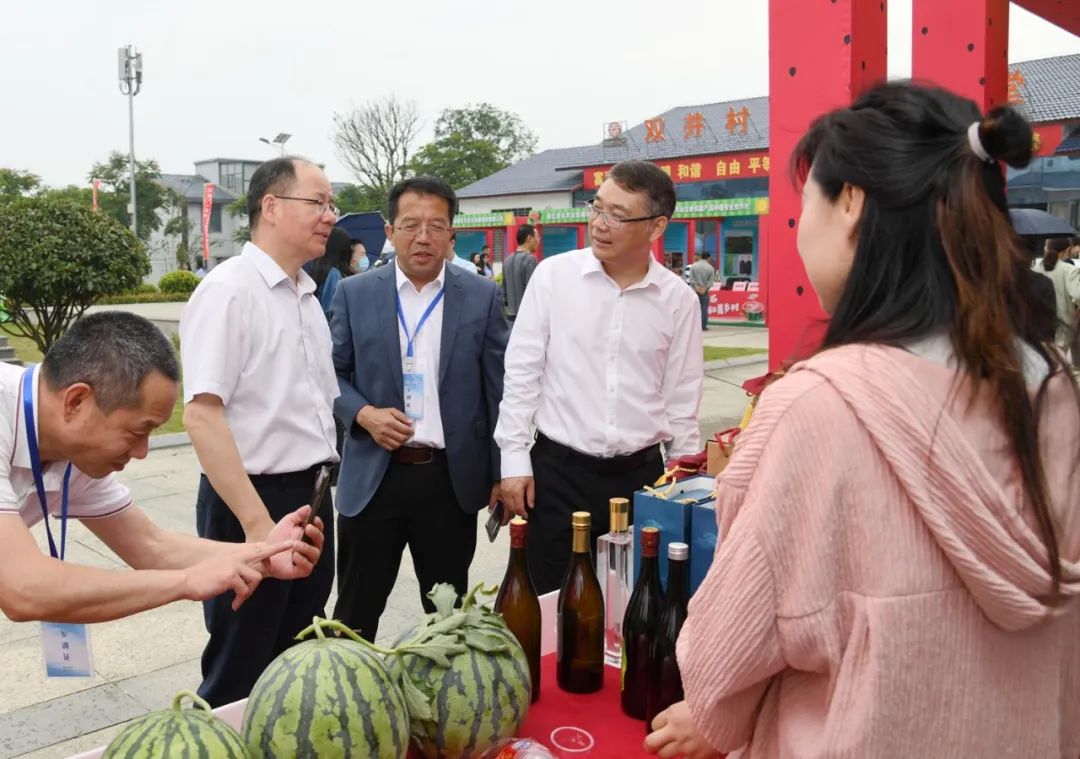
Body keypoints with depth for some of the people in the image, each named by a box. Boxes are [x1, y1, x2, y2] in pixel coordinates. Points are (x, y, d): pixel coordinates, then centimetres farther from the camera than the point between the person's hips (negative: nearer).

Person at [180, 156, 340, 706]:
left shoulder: (308, 297, 12)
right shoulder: (228, 290, -14)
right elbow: (202, 415, -21)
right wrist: (257, 523, -24)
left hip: (310, 497, 8)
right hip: (251, 501, -8)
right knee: (239, 676, 7)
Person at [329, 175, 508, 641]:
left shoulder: (482, 297, 0)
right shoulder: (354, 294, 1)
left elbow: (498, 389, 2)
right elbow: (332, 374, 6)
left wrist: (501, 473, 1)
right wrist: (363, 413, -14)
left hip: (452, 479, 0)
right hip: (373, 477, 0)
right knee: (356, 611, 11)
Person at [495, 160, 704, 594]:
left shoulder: (679, 300, -1)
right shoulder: (553, 275, -4)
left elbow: (682, 401, 5)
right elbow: (521, 373, -2)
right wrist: (514, 459, -5)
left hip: (641, 473, 1)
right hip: (557, 470, -1)